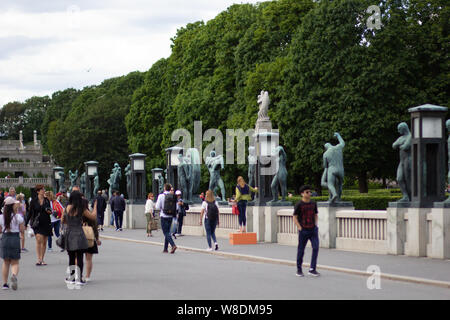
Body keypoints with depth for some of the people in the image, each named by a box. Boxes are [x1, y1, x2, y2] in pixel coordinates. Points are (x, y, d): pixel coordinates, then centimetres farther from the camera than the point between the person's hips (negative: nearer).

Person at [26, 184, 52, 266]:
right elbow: (30, 213, 4)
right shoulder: (33, 201, 0)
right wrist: (26, 223, 0)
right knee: (39, 239, -19)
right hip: (37, 224, -3)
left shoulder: (47, 200, 8)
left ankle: (42, 260, 13)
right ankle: (39, 259, -19)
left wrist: (50, 212, -5)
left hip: (46, 223, 3)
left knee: (44, 242, 5)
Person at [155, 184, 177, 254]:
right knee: (167, 232, 14)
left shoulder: (161, 196, -9)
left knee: (166, 232, -4)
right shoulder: (173, 196, 2)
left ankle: (173, 245, -23)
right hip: (171, 216, 5)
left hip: (164, 216, -5)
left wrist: (155, 206, 13)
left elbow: (157, 207, -9)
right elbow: (176, 207, 5)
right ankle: (165, 248, 18)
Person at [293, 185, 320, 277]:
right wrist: (300, 228, -11)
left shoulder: (313, 204, 9)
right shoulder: (299, 205, -6)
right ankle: (299, 270, 17)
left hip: (313, 230, 4)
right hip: (303, 231, -4)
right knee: (301, 250, 4)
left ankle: (312, 269, -2)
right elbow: (295, 217, -4)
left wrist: (315, 225, 9)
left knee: (316, 248, -8)